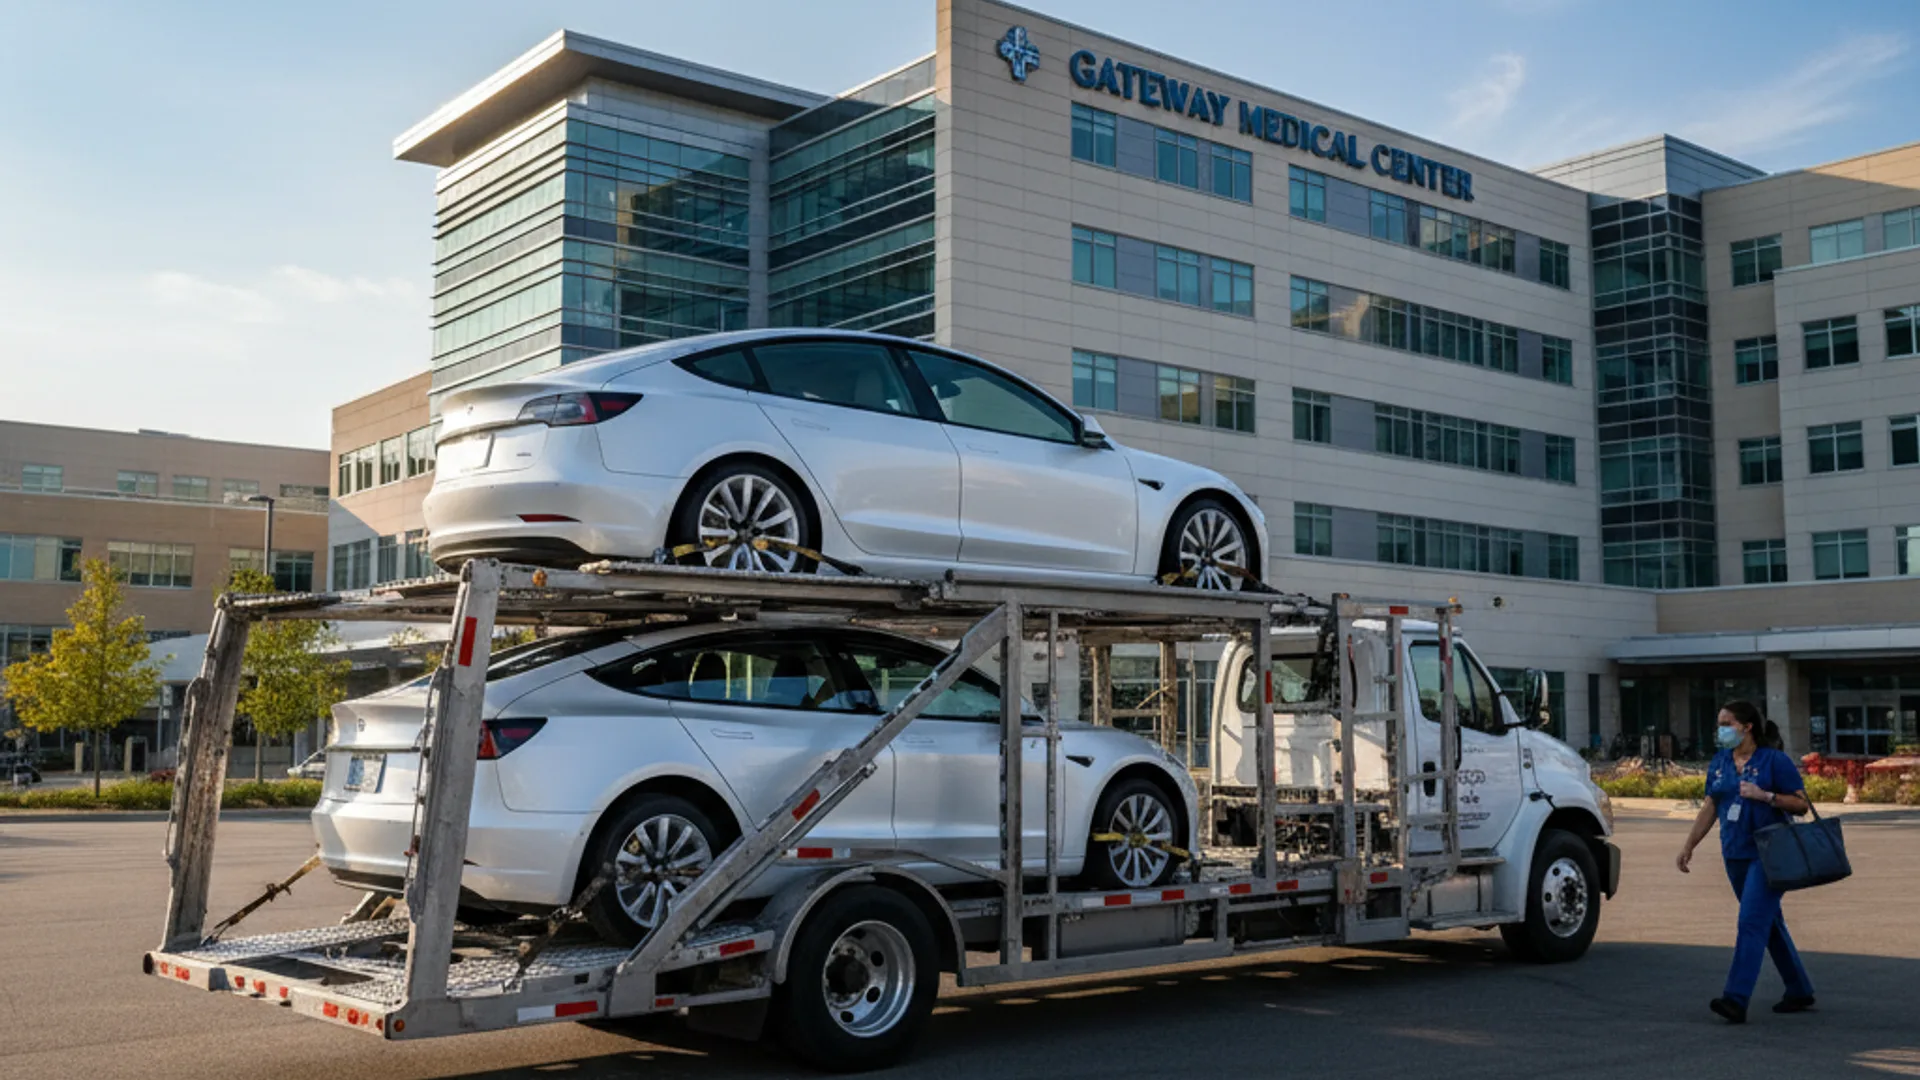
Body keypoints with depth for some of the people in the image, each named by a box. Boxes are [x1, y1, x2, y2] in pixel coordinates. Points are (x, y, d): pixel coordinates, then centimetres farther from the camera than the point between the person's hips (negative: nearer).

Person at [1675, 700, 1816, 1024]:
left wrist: (1764, 795, -21)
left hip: (1768, 854, -7)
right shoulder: (1719, 762, 11)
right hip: (1735, 854, 7)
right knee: (1769, 924, 15)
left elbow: (1801, 804, -8)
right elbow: (1709, 808, 15)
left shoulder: (1775, 760, -7)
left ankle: (1736, 1000, -19)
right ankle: (1800, 992, 28)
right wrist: (1689, 846, 11)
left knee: (1752, 921, -14)